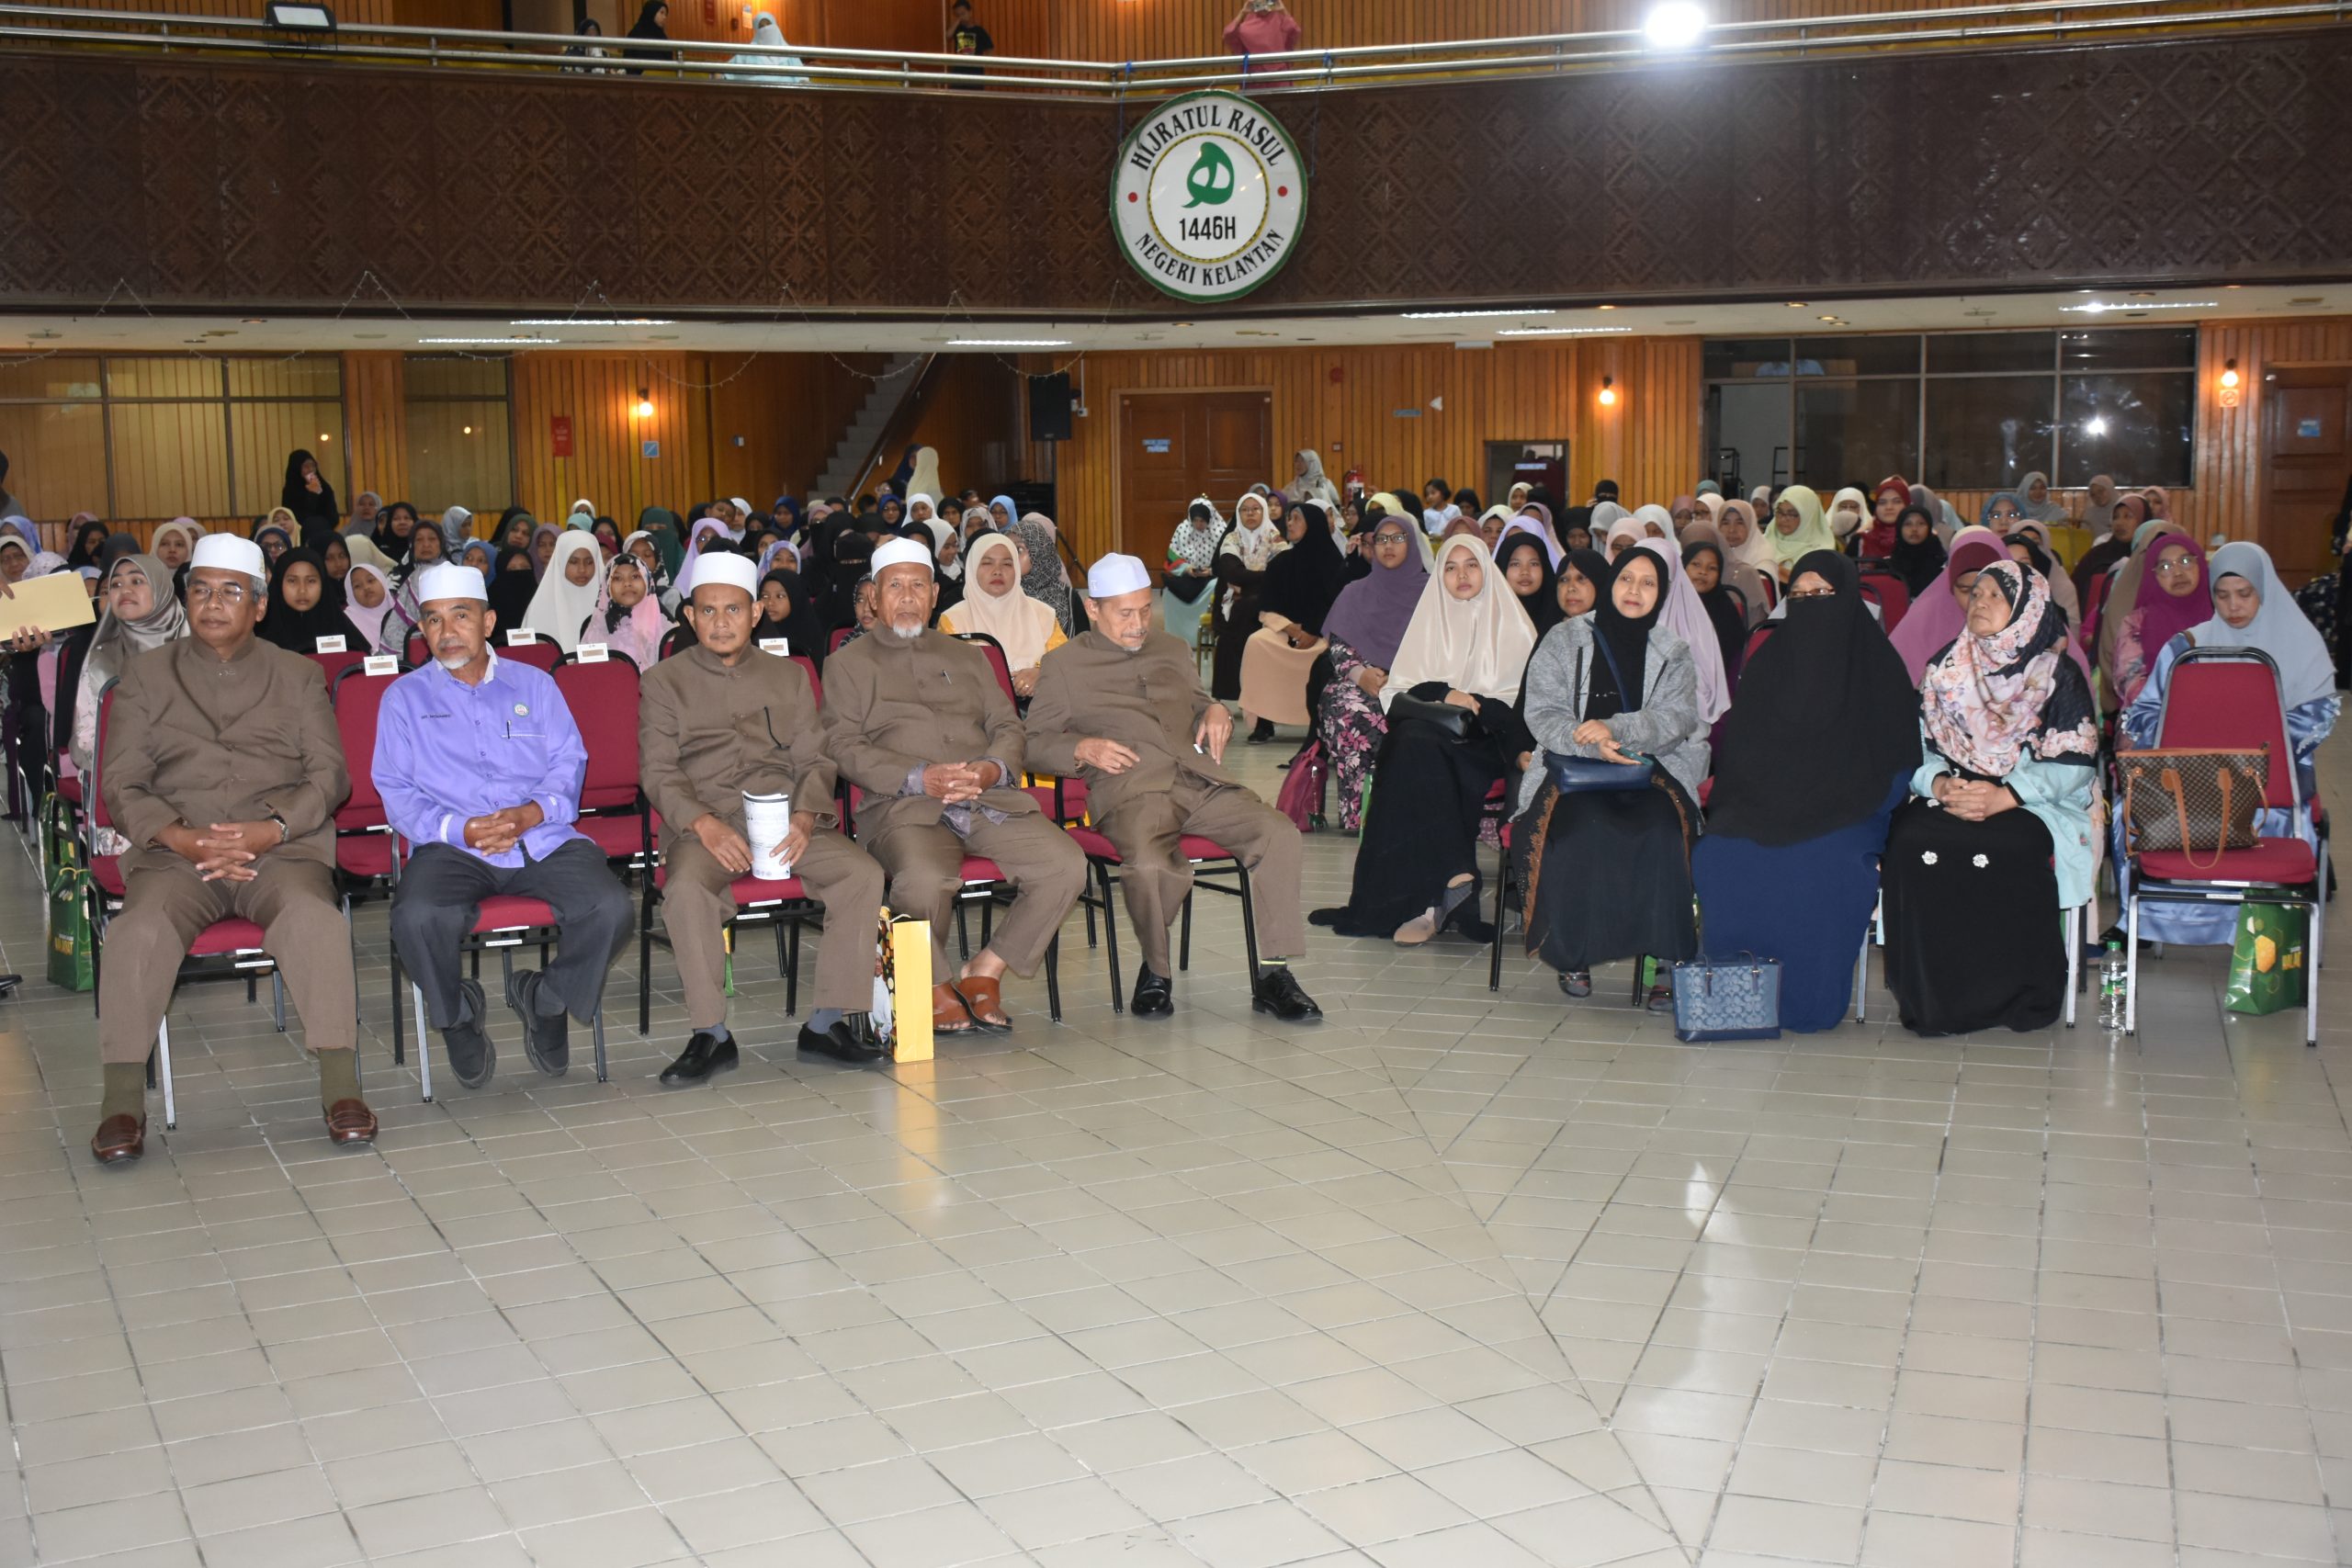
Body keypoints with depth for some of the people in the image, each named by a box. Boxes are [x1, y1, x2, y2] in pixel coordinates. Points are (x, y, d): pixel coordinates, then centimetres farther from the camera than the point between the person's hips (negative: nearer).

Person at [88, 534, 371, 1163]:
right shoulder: (145, 674, 19)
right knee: (140, 929, -31)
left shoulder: (298, 675, 18)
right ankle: (122, 1100, -25)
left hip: (281, 847, 0)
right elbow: (121, 782, 9)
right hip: (174, 852, 1)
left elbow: (330, 775, 7)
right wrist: (176, 835, -12)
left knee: (315, 918, -33)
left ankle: (341, 1086, -30)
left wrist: (271, 830, -13)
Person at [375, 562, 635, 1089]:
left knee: (610, 907, -27)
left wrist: (531, 813, -13)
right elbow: (395, 789, 4)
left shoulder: (534, 684, 18)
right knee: (417, 917, -34)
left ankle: (547, 999, 3)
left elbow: (569, 763, 8)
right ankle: (458, 1014, -1)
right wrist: (461, 829, -15)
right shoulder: (404, 698, 14)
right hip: (453, 846, -1)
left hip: (543, 840, 1)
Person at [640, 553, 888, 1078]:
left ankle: (830, 1020, -16)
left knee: (862, 873, -24)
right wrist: (705, 824, -18)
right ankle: (710, 1034, -22)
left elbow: (814, 759, 11)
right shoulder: (664, 681, 12)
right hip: (704, 826, -2)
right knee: (686, 891, -35)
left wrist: (806, 817, -11)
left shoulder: (789, 677, 19)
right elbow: (659, 773, 2)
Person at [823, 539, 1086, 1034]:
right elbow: (845, 747, 1)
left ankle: (984, 971, -4)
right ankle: (933, 986, -8)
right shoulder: (849, 664, 14)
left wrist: (993, 768, -7)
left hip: (991, 799, 4)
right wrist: (920, 778, -14)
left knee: (1066, 866, -22)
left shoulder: (966, 657, 27)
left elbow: (1008, 728, 18)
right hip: (904, 806, -4)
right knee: (924, 880, -37)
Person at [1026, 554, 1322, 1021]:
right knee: (1149, 865, -38)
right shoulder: (1064, 664, 15)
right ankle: (1156, 971, -9)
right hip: (1132, 789, -4)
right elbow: (1034, 743, 11)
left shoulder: (1171, 650, 29)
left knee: (1280, 834, -24)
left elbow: (1201, 705, 37)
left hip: (1201, 781, 4)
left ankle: (1272, 974, -16)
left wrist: (1217, 712, 12)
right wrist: (1082, 748, -9)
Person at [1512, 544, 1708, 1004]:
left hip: (1651, 771, 1)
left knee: (1662, 829, -32)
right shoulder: (1565, 641, 9)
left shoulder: (1673, 654, 13)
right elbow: (1542, 713, -1)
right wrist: (1592, 745, -20)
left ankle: (1667, 958, -26)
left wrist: (1616, 730, -21)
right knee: (1578, 828, -33)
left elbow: (1678, 717, -4)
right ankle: (1574, 953, -20)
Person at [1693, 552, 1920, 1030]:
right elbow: (1737, 748, 15)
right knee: (1717, 857, -29)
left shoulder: (1877, 666, 6)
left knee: (1823, 867, -35)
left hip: (1846, 811, -2)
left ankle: (1808, 1000, -20)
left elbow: (1898, 757, 5)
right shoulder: (1769, 661, 15)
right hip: (1764, 807, 3)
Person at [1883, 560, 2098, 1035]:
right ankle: (1930, 996, -21)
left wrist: (2005, 796, -19)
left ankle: (2015, 997, -19)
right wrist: (1939, 784, -14)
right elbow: (1918, 746, 9)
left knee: (2011, 852, -36)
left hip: (2033, 806, -3)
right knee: (1911, 843, -30)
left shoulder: (2059, 675, 3)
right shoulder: (1946, 668, 14)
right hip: (1949, 797, 3)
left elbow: (2072, 763, -5)